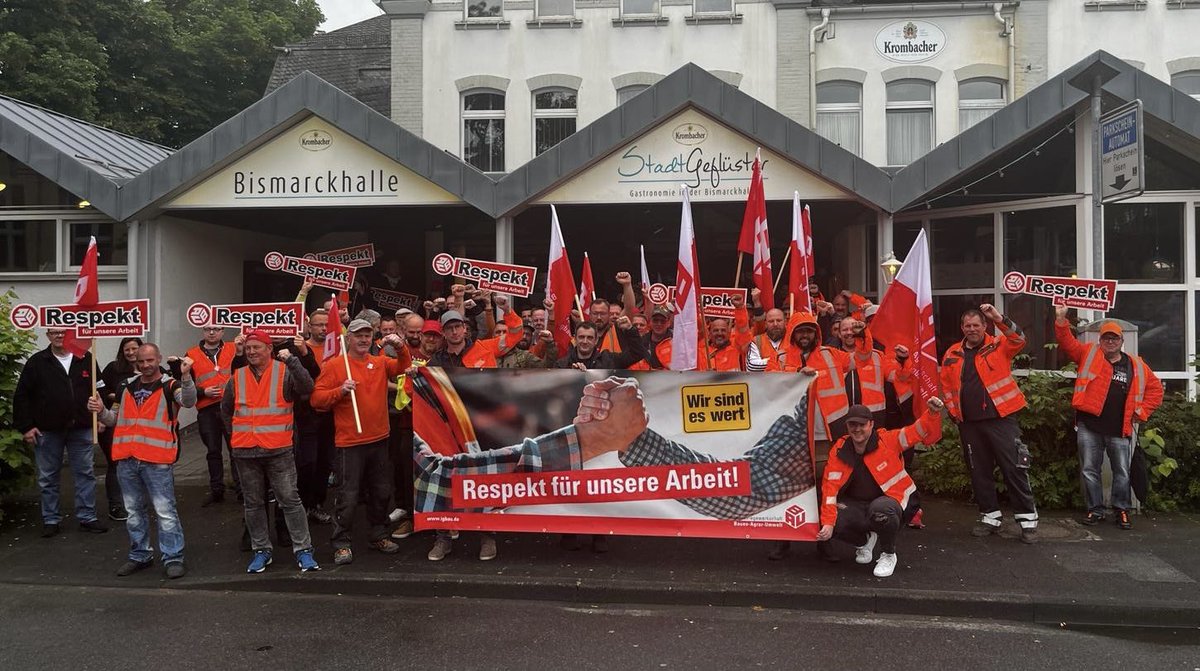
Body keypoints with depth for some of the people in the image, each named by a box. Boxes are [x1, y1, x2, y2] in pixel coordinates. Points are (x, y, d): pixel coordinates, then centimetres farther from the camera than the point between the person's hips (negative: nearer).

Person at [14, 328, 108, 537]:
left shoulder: (86, 359, 4)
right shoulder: (37, 362, 0)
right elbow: (21, 395, 1)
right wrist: (25, 426, -4)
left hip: (81, 429, 1)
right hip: (47, 431, -1)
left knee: (85, 474, 5)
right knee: (48, 478, 8)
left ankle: (87, 517, 14)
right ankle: (51, 520, 19)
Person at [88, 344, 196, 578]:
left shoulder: (169, 386, -2)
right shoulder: (129, 388, 16)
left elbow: (189, 401, -24)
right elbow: (116, 420, 24)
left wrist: (186, 376, -40)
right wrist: (101, 411, 2)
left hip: (157, 461, -6)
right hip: (127, 461, 6)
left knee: (165, 511, -4)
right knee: (134, 511, 15)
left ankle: (173, 558, 2)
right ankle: (140, 556, 27)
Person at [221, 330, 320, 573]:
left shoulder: (284, 373, -3)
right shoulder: (237, 378, 9)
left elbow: (307, 387, -22)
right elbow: (226, 411, 21)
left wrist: (291, 360, -25)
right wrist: (236, 435, 14)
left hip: (279, 450, -4)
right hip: (245, 452, 4)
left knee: (290, 500, -1)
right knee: (254, 503, 11)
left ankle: (303, 550, 6)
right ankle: (261, 550, 23)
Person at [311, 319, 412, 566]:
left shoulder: (380, 363, 9)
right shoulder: (334, 365, -4)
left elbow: (403, 367, 0)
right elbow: (317, 399, -6)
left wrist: (400, 347, -16)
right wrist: (340, 390, -21)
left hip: (379, 440, 5)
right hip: (350, 443, -5)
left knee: (381, 492, 15)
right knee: (348, 496, -2)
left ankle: (380, 536, 29)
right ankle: (342, 544, 7)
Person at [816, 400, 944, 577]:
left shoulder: (888, 440, -13)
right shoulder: (839, 451, -8)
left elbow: (921, 432, -14)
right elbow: (830, 487, -12)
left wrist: (933, 413, -34)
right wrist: (828, 522, -19)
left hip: (890, 500, -3)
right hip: (856, 505, 3)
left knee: (880, 509, -39)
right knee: (835, 523, -25)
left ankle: (888, 555, -6)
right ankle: (865, 540, 15)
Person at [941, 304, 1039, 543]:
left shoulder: (998, 346, 0)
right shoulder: (952, 354, 10)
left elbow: (1019, 340, -20)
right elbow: (946, 385, 16)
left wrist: (999, 319, -29)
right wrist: (954, 411, 8)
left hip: (1001, 418, -4)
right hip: (969, 423, 4)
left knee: (1014, 469, -3)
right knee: (979, 471, 11)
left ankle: (1028, 520, 6)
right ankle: (990, 517, 23)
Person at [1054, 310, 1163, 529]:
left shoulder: (1136, 365, 9)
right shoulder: (1089, 355, 5)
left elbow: (1155, 388, 16)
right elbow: (1067, 343, -7)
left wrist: (1141, 411, 7)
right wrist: (1061, 319, -21)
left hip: (1120, 430, 1)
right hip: (1089, 427, -1)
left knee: (1122, 473, 7)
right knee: (1089, 470, 4)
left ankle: (1122, 511, 21)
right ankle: (1095, 510, 16)